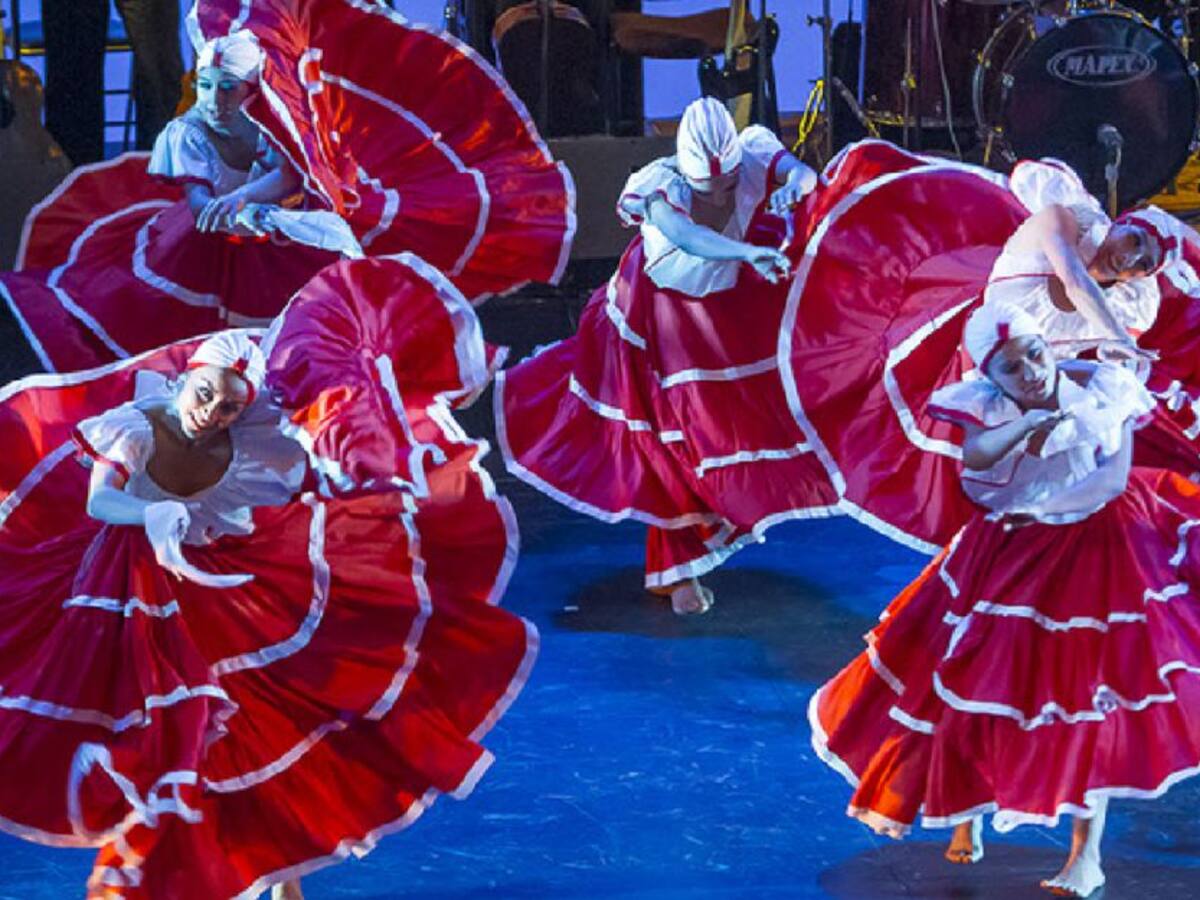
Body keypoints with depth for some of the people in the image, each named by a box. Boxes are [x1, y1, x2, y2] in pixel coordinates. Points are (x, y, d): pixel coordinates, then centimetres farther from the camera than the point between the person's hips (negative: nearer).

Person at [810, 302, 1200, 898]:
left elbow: (1114, 481, -19)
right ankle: (965, 814, 28)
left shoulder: (1102, 390, -14)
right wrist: (1032, 421, -46)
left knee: (1088, 692, -6)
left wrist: (1029, 503, -21)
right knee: (983, 679, 4)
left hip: (1094, 550, -2)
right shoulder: (986, 404, -12)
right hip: (1010, 554, 2)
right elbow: (975, 458, -32)